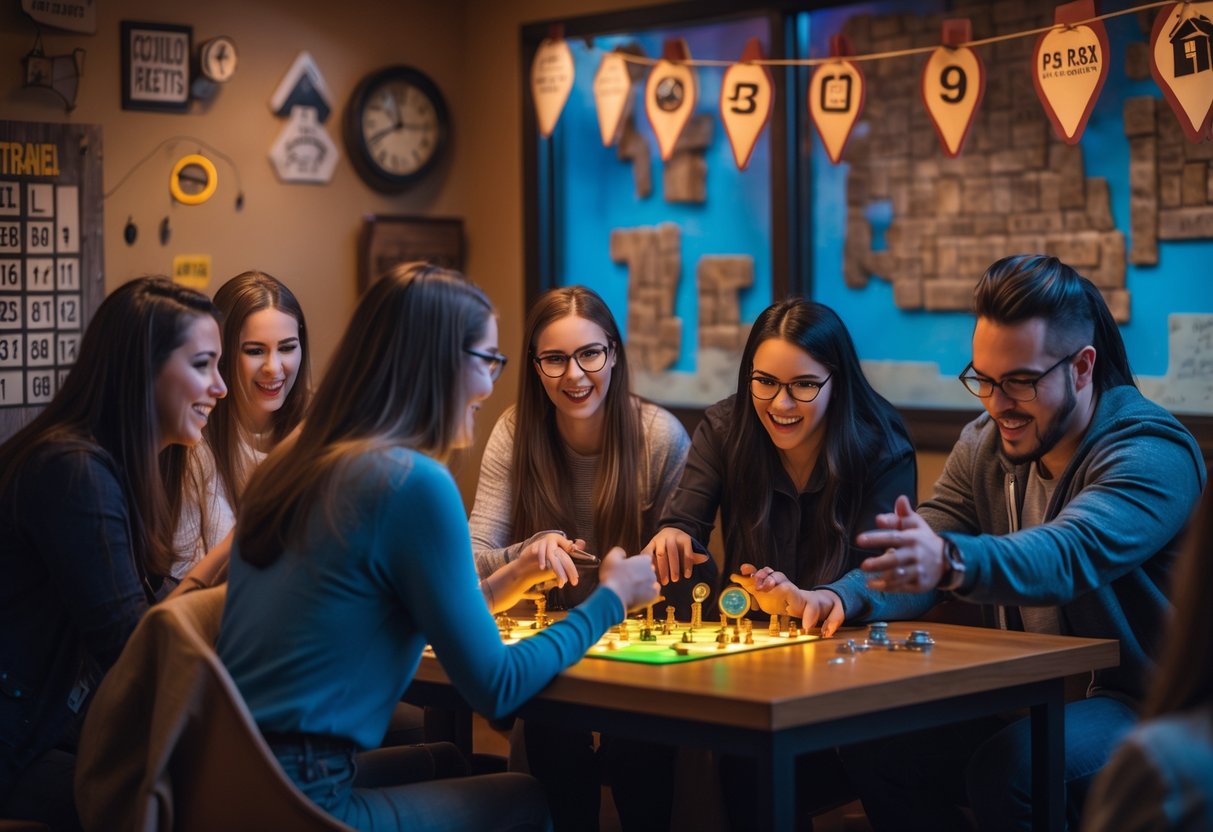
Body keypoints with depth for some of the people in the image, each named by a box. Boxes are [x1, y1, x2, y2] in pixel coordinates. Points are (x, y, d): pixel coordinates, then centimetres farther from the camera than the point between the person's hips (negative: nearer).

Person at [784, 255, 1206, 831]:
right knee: (874, 742, -11)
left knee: (1006, 772, -33)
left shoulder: (1153, 454, -19)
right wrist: (841, 598, -23)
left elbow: (1070, 553, -38)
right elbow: (917, 562, 0)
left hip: (1143, 704, -7)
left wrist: (950, 562, -57)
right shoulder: (984, 445, 6)